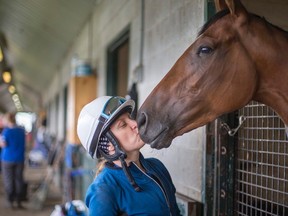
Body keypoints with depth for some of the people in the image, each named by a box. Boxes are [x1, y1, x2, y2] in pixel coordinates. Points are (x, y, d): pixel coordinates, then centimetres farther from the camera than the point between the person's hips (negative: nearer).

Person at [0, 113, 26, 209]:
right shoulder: (22, 130, 3)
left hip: (8, 159, -4)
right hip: (20, 159, 4)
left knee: (8, 180, 5)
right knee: (18, 180, 9)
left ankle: (10, 201, 8)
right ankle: (19, 201, 11)